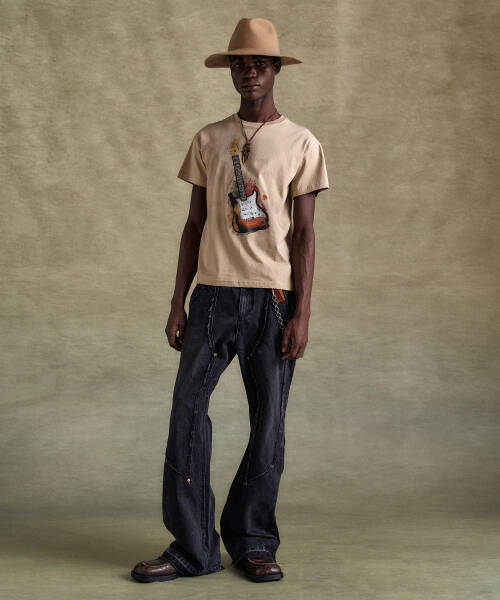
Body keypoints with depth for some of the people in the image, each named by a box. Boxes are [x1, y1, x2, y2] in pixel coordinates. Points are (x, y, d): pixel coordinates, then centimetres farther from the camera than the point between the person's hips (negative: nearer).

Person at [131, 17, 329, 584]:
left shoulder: (301, 143, 6)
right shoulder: (207, 140, 12)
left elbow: (303, 233, 2)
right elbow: (195, 225, 12)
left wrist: (302, 314, -6)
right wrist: (177, 304, 5)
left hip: (273, 298, -1)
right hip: (212, 293, 2)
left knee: (268, 424, 1)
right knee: (187, 413, -5)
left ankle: (253, 543, 14)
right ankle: (191, 547, 5)